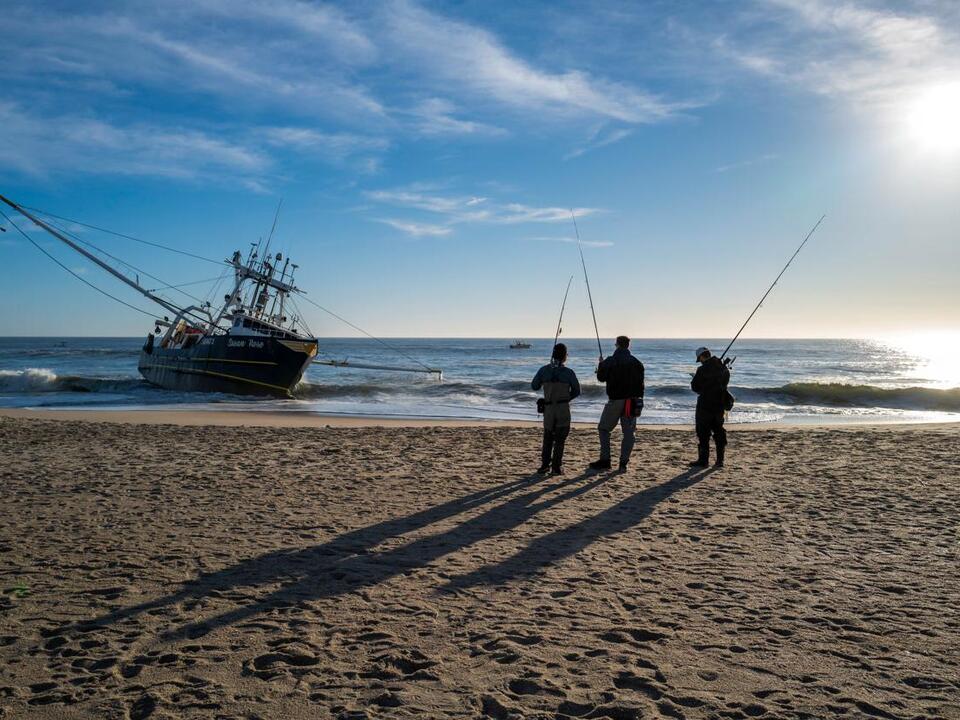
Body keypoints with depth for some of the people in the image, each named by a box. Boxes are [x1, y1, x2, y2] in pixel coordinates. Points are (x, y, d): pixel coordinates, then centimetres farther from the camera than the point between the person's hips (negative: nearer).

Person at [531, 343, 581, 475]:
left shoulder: (544, 370, -6)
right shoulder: (569, 372, -10)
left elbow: (534, 386, 4)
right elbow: (576, 391, 0)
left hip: (548, 408, 2)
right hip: (563, 409, -2)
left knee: (548, 438, 17)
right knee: (560, 439, 7)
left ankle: (545, 465, 14)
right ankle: (556, 466, 4)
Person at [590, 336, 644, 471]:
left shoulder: (609, 362, -9)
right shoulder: (637, 363, 4)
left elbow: (601, 377, 3)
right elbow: (640, 385, 8)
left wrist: (601, 364, 20)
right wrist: (638, 401, 15)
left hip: (615, 400, -3)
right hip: (632, 401, 3)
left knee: (603, 429, 9)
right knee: (628, 432, 7)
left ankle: (605, 461, 4)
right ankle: (623, 462, 3)